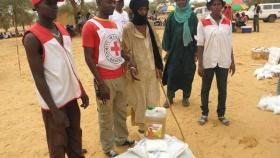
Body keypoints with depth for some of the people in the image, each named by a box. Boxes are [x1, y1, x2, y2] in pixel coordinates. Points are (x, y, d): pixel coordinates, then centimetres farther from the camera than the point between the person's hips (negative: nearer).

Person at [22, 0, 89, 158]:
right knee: (58, 145, 10)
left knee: (76, 138, 19)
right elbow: (39, 78, -16)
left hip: (71, 96, 6)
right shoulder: (32, 37, -15)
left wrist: (82, 91, 12)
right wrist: (55, 110, -17)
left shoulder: (62, 29, 6)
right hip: (54, 102, -6)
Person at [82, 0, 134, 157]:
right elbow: (89, 58, -14)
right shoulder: (90, 25, -11)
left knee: (121, 111, 19)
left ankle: (122, 138, 39)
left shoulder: (114, 25, 12)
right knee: (106, 116, 8)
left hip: (120, 76, 7)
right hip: (105, 79, -7)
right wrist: (101, 83, -17)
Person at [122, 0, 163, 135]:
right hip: (138, 71, -4)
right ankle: (142, 126, 25)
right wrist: (131, 68, -19)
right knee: (139, 100, 8)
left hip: (152, 70, 5)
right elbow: (126, 51, -8)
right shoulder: (128, 29, -10)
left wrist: (159, 66, 8)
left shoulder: (150, 26, 5)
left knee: (152, 99, 12)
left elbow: (157, 47, 10)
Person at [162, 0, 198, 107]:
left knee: (187, 75, 6)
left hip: (188, 51, 0)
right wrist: (167, 50, 1)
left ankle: (186, 97, 21)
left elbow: (196, 34, 0)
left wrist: (196, 51, -3)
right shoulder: (171, 16, 5)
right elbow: (167, 34, 5)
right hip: (174, 50, 1)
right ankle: (170, 97, 16)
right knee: (172, 74, 3)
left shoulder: (192, 16, 1)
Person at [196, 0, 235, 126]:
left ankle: (221, 114, 28)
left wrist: (232, 62, 8)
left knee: (222, 90, 11)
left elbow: (230, 44, 9)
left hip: (223, 62, 3)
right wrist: (200, 64, -7)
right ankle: (204, 113, 27)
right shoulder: (203, 22, -5)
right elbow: (200, 45, -5)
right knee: (205, 89, 10)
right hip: (208, 62, -2)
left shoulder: (227, 22, 4)